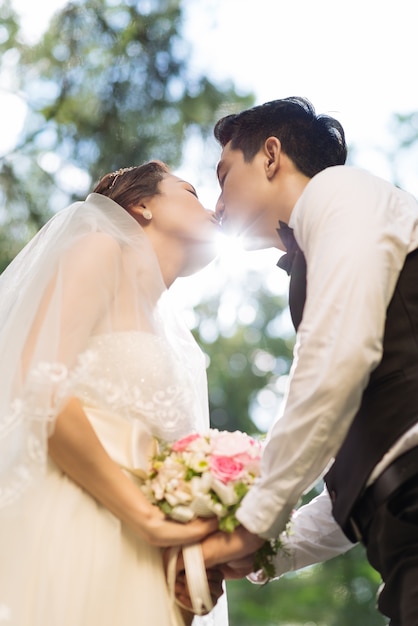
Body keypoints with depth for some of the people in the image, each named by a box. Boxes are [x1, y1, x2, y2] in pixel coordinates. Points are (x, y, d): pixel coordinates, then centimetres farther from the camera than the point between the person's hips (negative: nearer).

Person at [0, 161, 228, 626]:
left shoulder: (180, 346, 23)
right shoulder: (102, 248, 4)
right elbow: (40, 388, -11)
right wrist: (140, 511, -12)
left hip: (139, 561, 7)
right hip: (63, 540, -6)